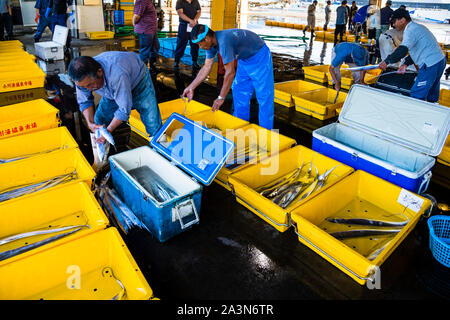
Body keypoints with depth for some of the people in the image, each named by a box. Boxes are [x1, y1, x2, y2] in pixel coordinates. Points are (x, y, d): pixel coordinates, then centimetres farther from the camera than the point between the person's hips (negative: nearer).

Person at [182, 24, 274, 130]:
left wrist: (221, 98, -24)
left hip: (259, 57, -10)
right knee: (239, 92, 12)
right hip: (244, 59, 10)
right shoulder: (211, 42, -6)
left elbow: (230, 72, -32)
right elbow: (206, 68, 2)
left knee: (264, 97, -8)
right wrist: (191, 87, 4)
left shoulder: (223, 41, -35)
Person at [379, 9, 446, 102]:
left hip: (430, 65, -10)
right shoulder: (417, 27, 18)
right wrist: (406, 64, 13)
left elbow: (402, 50, -29)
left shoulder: (410, 30, -15)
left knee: (416, 96, -9)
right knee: (432, 96, 21)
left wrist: (387, 61, -25)